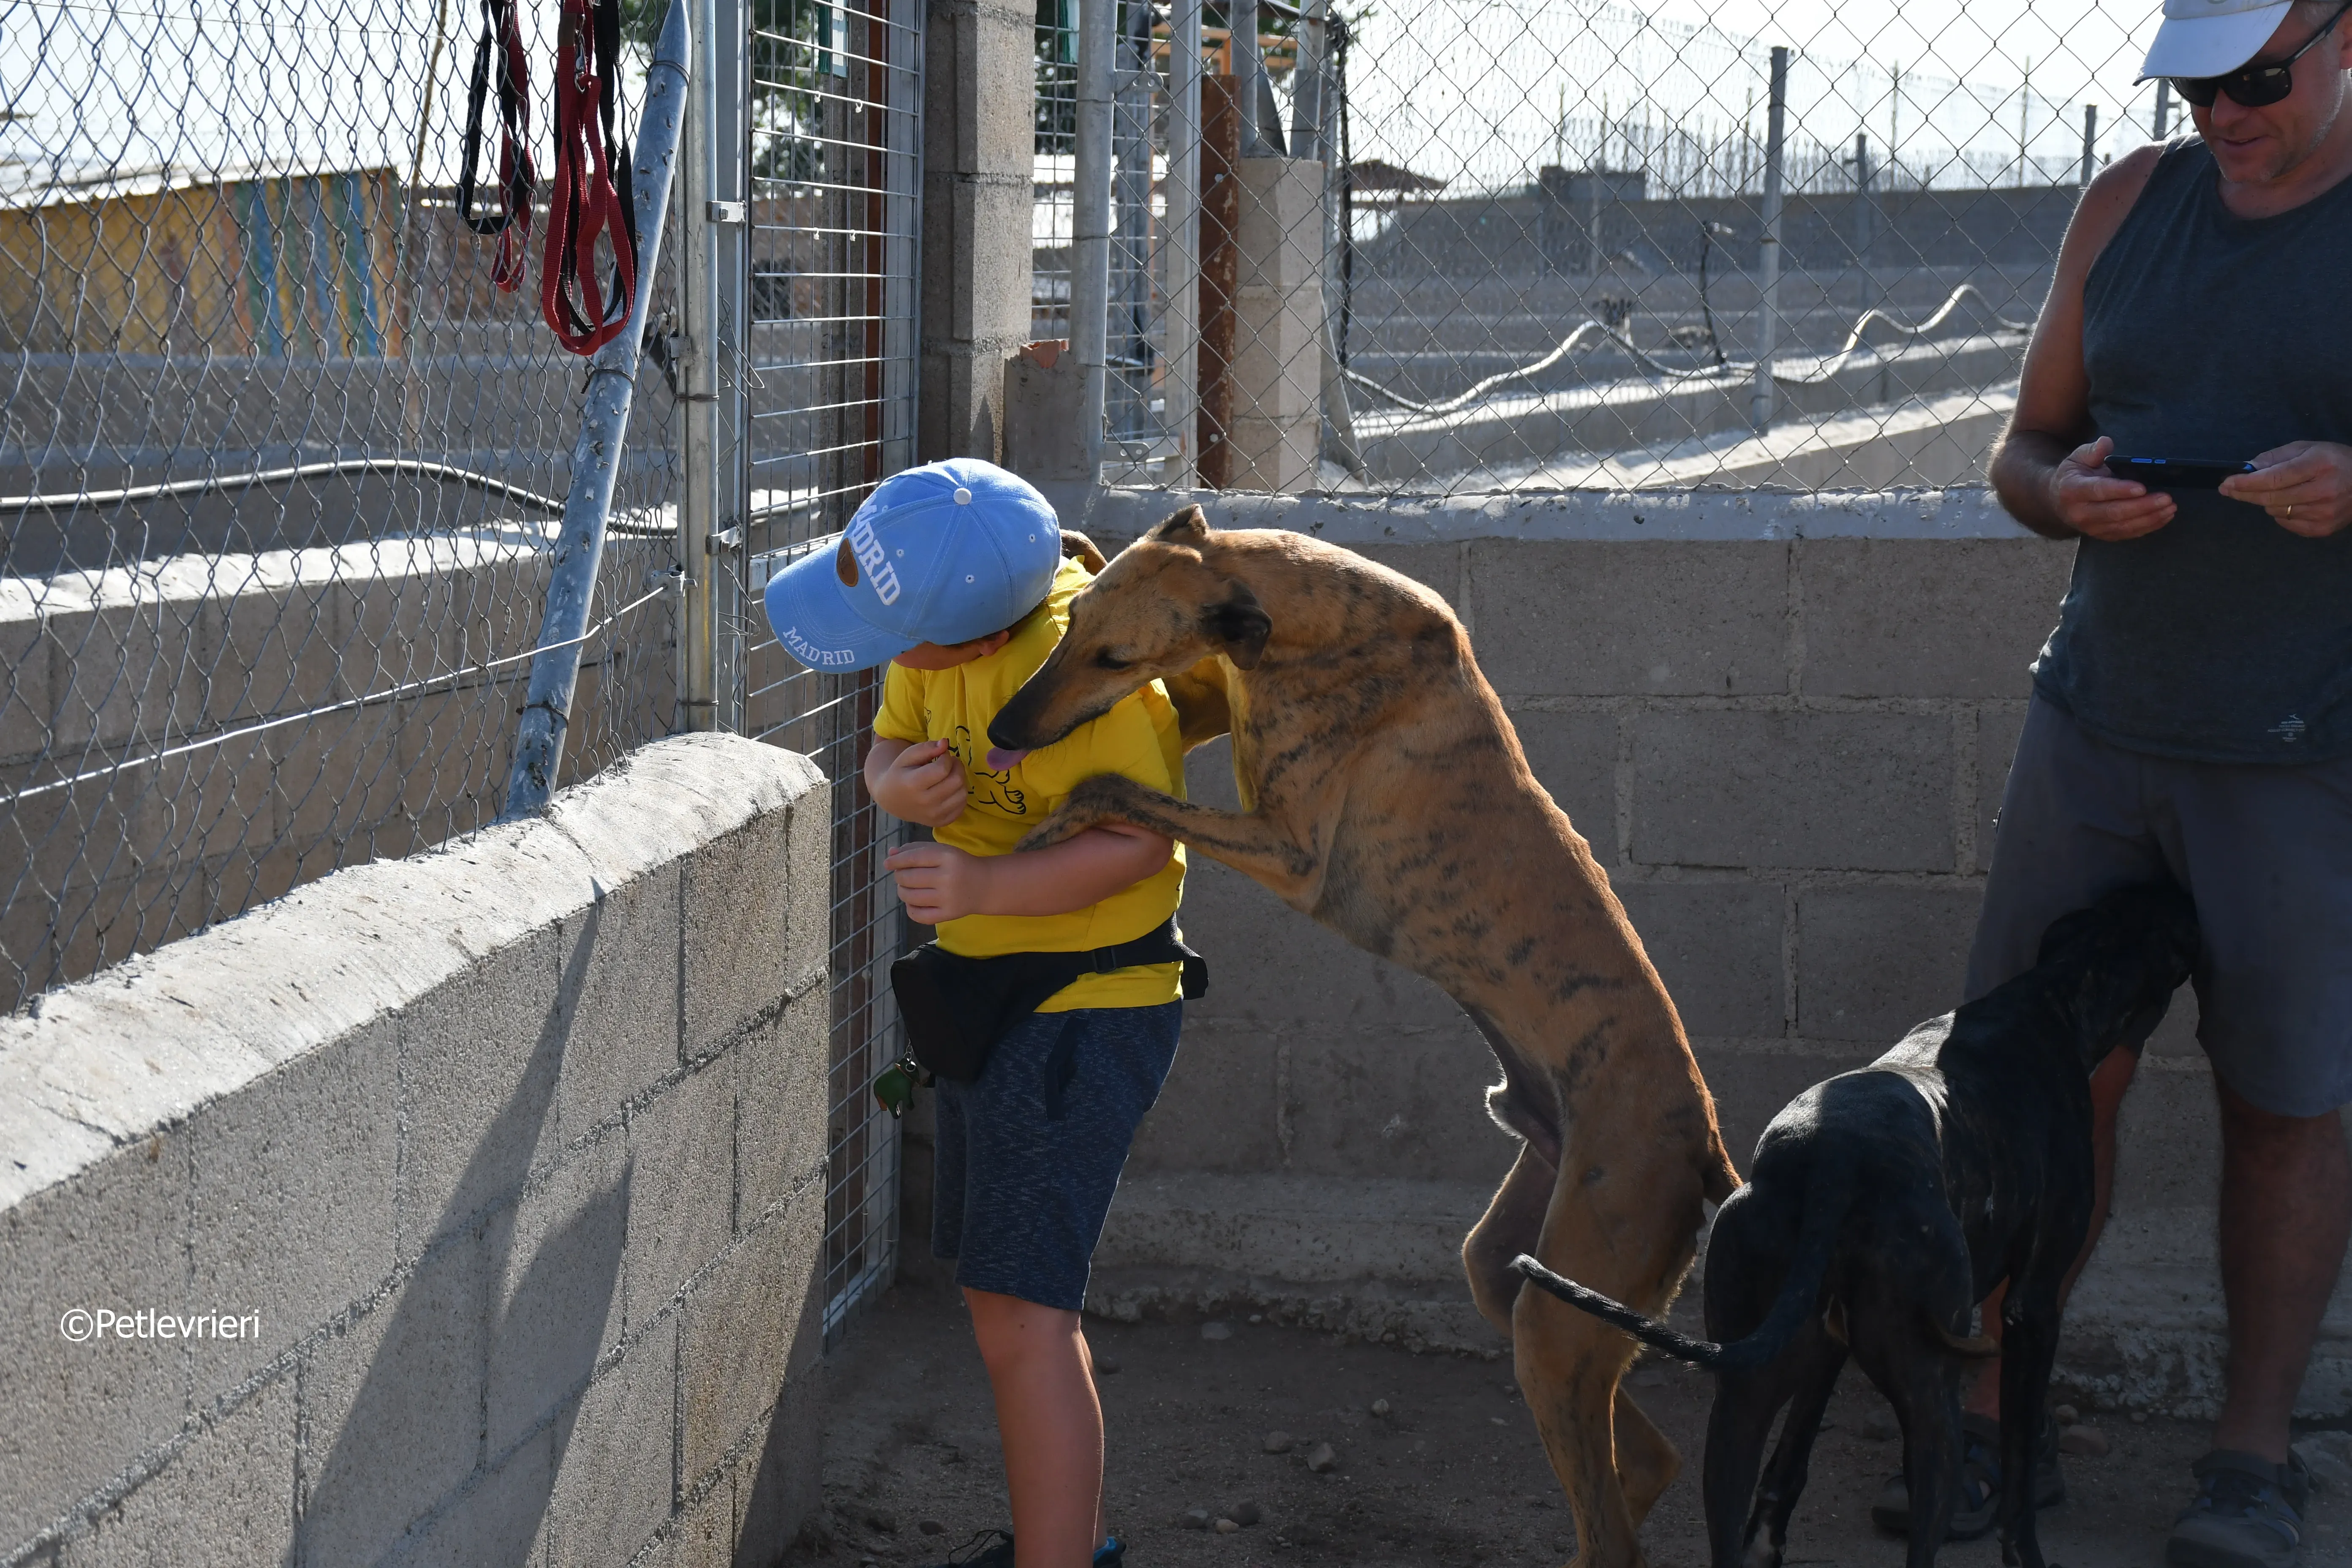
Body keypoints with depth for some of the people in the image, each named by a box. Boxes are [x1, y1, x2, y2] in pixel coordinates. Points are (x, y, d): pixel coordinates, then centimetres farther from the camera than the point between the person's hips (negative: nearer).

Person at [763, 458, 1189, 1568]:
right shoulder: (939, 636, -3)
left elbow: (1142, 838, -24)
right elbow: (891, 746, 6)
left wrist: (986, 885, -38)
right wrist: (897, 786, -18)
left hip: (1084, 1009, -10)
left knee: (1018, 1317, -13)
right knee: (1006, 1281, 21)